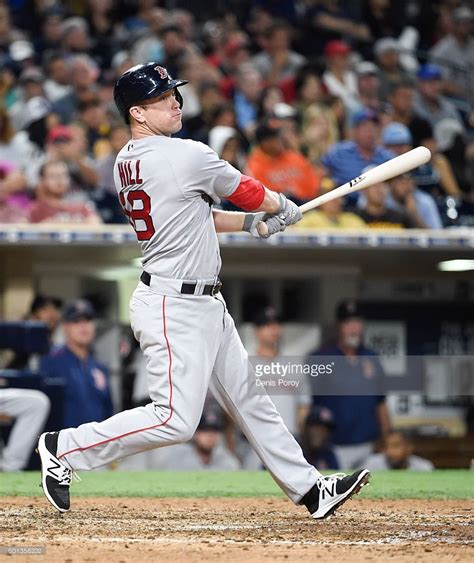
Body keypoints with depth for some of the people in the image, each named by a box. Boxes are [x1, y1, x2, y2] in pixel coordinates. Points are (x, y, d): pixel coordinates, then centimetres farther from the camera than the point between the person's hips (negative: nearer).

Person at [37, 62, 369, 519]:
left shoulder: (125, 164, 9)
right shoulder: (186, 156, -18)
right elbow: (246, 191, -2)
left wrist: (253, 222, 19)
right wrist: (284, 208, 18)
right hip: (174, 307, -10)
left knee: (248, 399, 13)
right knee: (175, 420, -9)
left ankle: (309, 489, 18)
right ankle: (65, 448, 1)